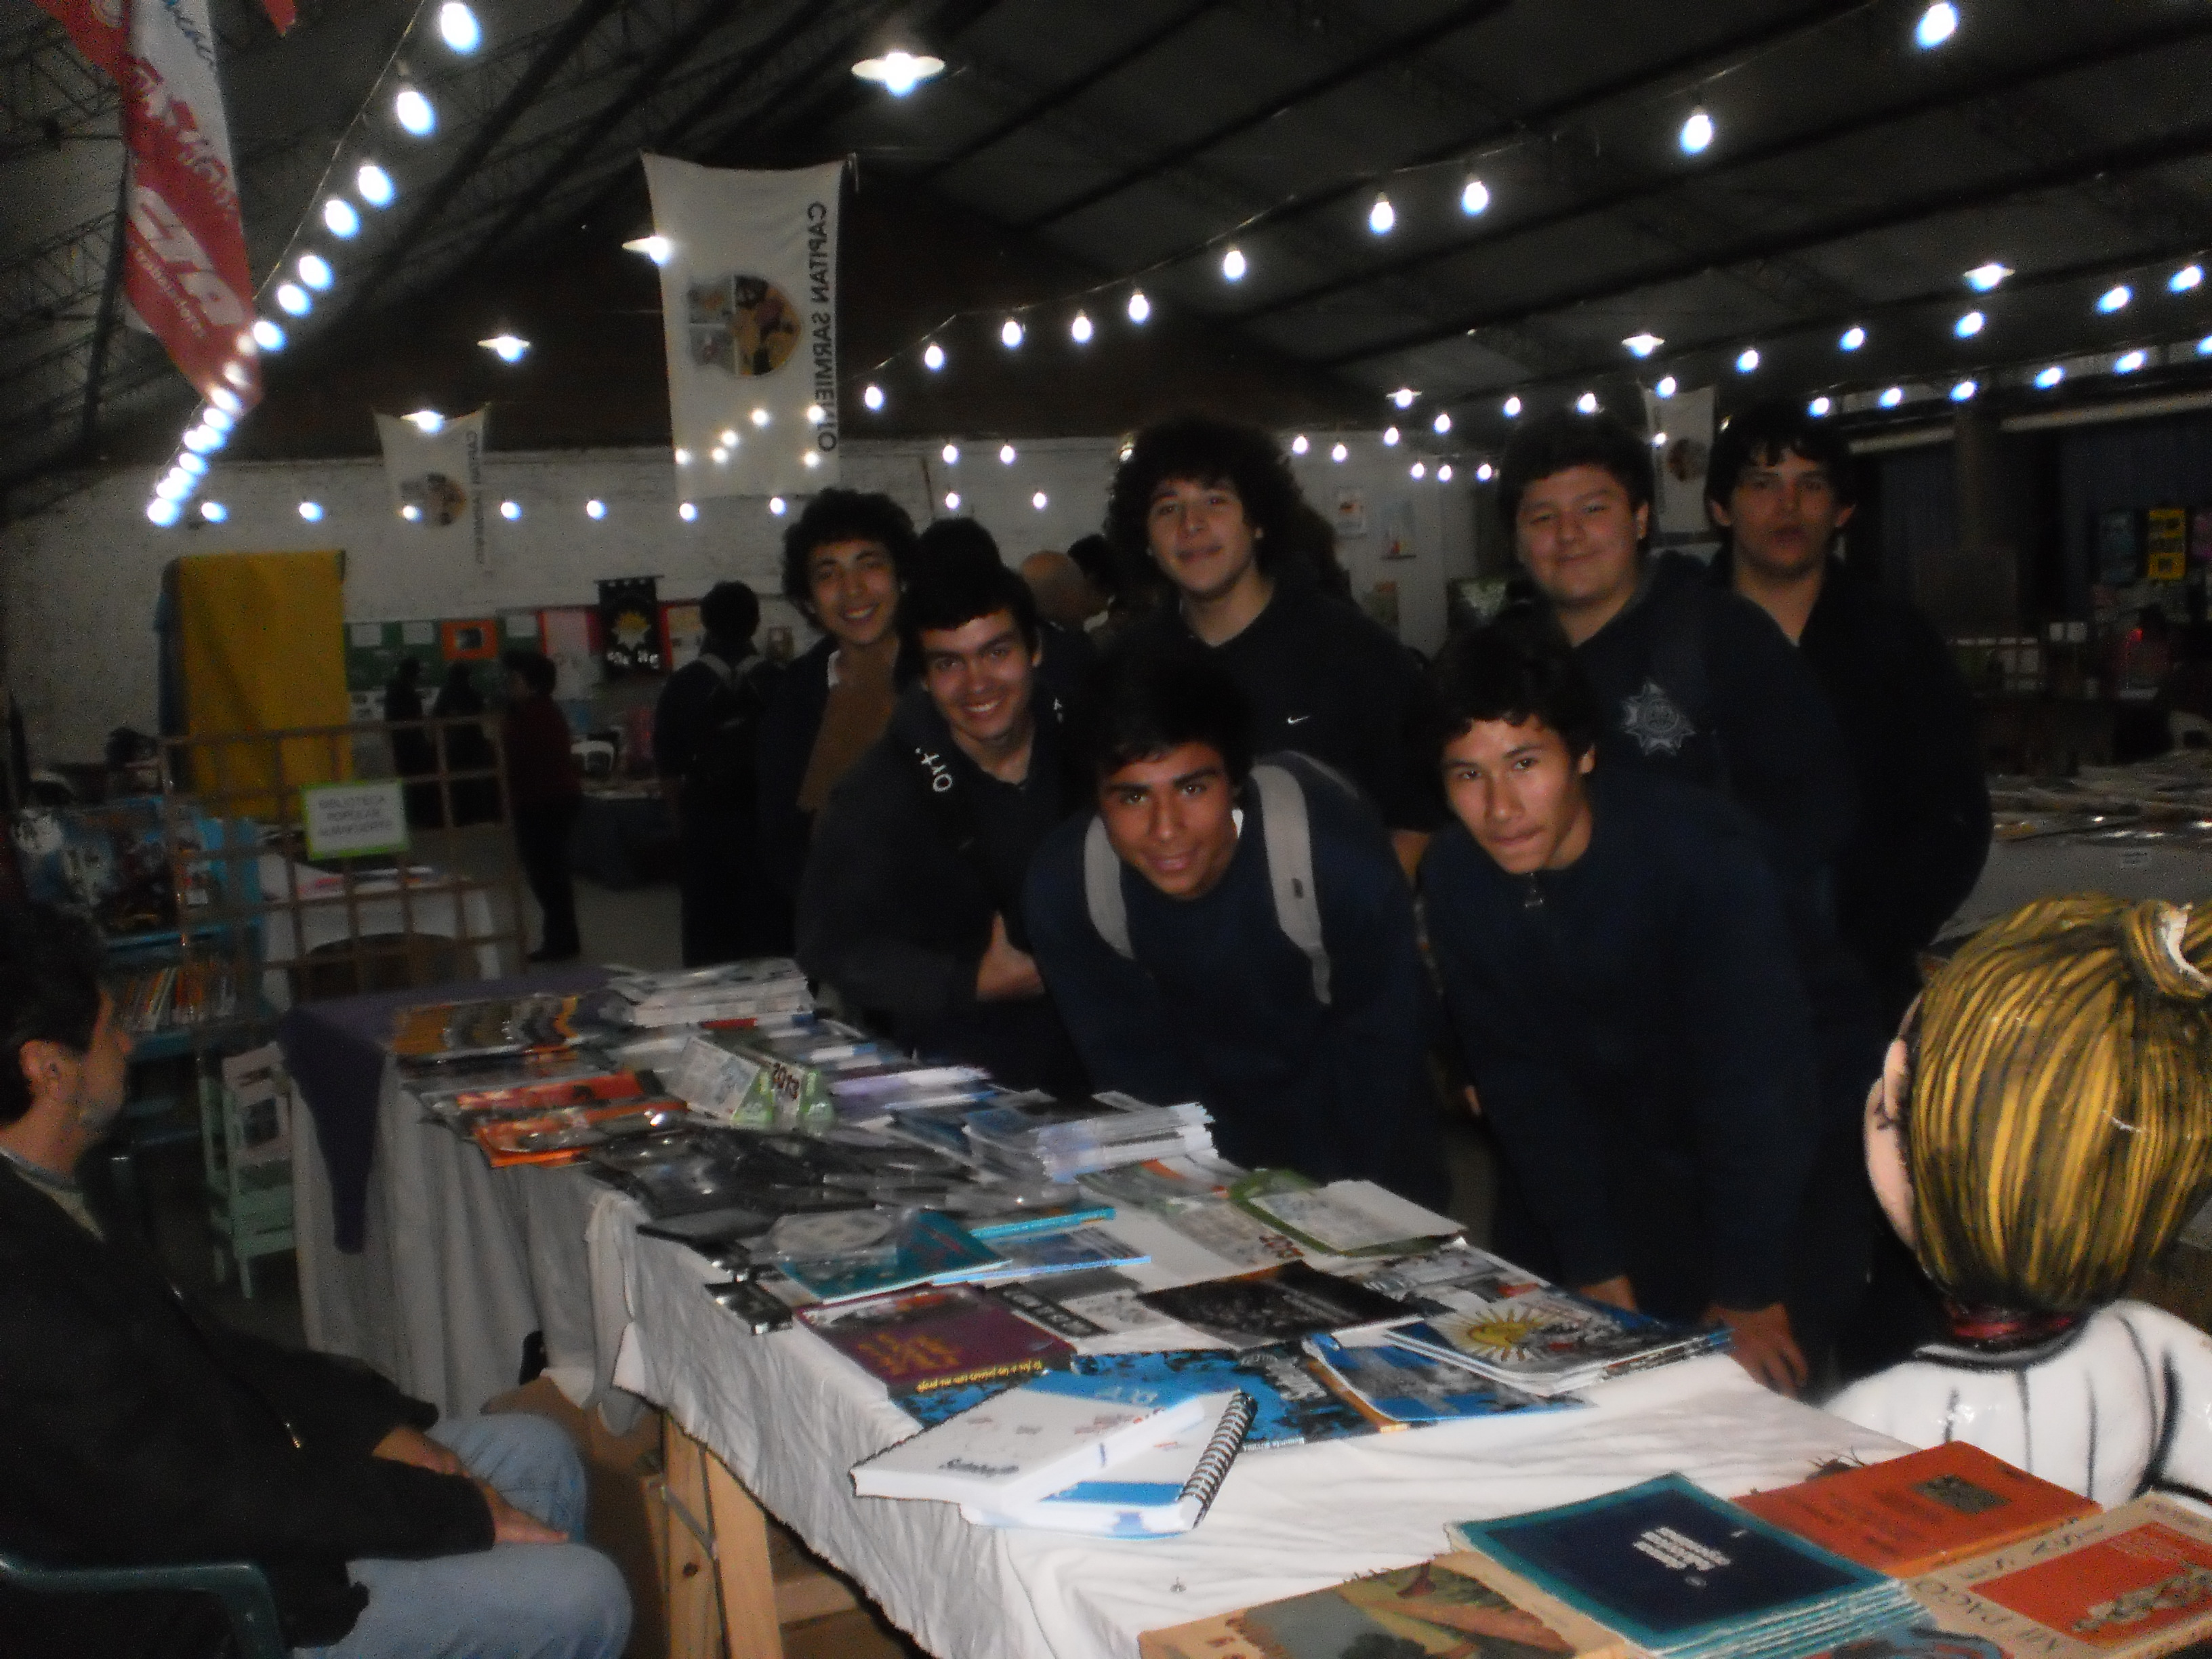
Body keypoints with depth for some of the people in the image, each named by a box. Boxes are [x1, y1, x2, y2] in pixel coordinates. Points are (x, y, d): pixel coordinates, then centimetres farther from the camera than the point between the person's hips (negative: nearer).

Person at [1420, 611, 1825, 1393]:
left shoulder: (1699, 849, -29)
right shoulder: (1454, 876, -14)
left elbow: (1752, 1075, -27)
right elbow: (1517, 1076, -9)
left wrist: (1750, 1293, -26)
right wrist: (1596, 1268, -12)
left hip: (1753, 1176, -4)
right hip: (1590, 1174, 4)